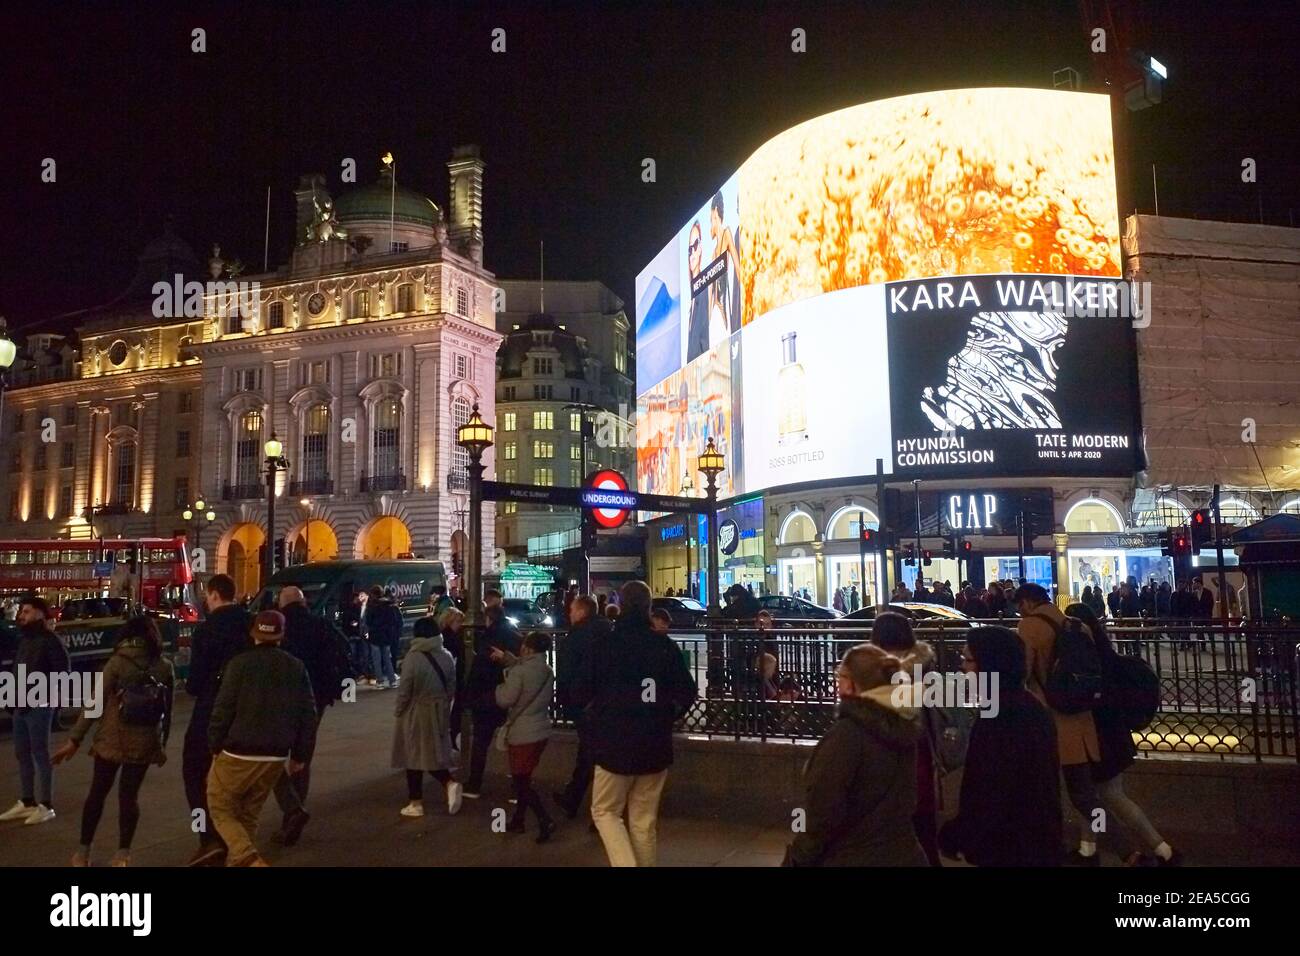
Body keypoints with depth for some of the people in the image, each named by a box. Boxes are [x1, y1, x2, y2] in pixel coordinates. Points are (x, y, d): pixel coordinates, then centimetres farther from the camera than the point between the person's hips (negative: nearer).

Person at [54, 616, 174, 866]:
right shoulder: (165, 667, 1)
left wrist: (75, 739, -6)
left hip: (111, 740, -1)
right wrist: (162, 744, 15)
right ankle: (123, 854, 12)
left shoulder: (118, 662, -7)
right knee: (129, 794, 10)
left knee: (98, 792, 14)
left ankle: (83, 851, 21)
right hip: (144, 743, 2)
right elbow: (166, 711, 6)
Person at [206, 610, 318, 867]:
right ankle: (235, 861, 25)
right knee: (249, 813, 19)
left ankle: (249, 859, -10)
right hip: (276, 756, 4)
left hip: (238, 753, -4)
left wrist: (215, 745, 2)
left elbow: (223, 708, -11)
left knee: (221, 807, 9)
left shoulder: (240, 663, -9)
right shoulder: (297, 667, 4)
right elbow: (308, 715, 4)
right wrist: (301, 755, 12)